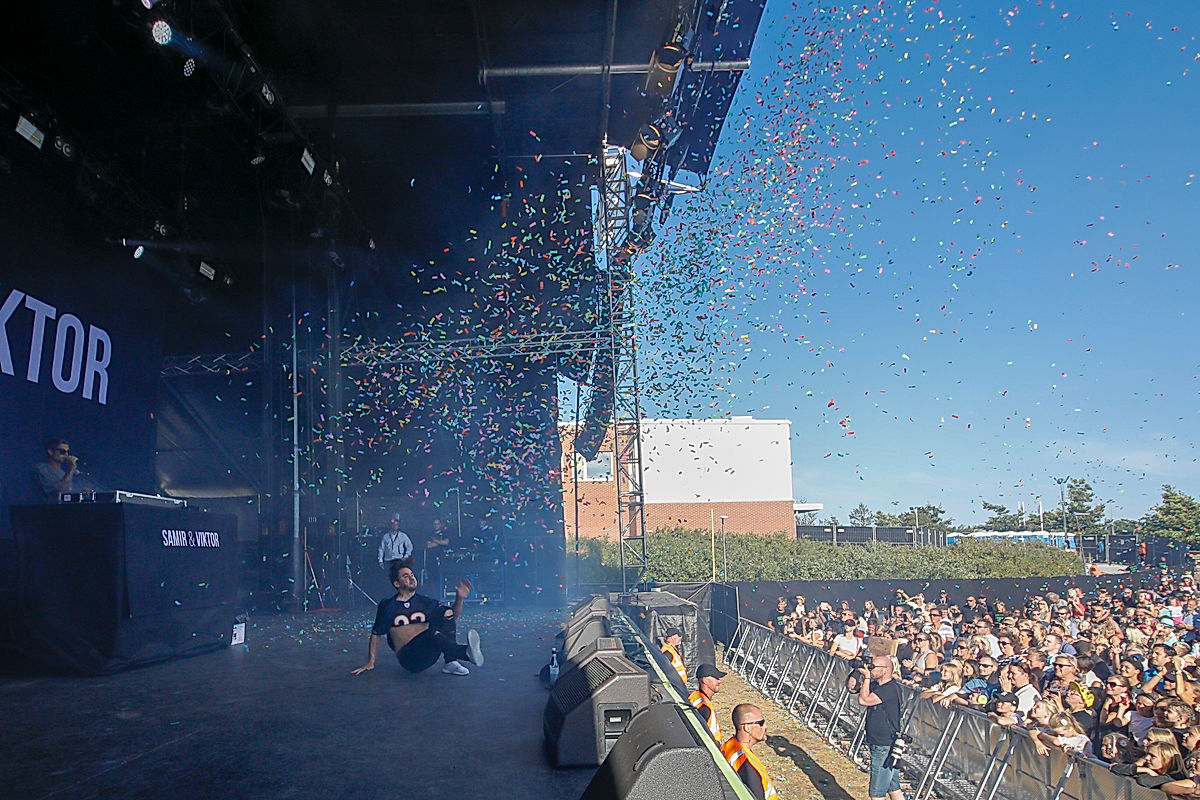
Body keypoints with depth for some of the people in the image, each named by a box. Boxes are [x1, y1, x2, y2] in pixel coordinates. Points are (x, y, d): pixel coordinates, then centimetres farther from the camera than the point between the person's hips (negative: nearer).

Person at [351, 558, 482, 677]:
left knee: (448, 614, -13)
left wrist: (459, 599, -4)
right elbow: (376, 634, 15)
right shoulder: (387, 606, 8)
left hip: (428, 655, 4)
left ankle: (450, 662, -24)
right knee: (432, 632, -32)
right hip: (408, 659, -4)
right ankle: (466, 653, -49)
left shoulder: (425, 602, 15)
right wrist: (370, 662, 10)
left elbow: (453, 616, 13)